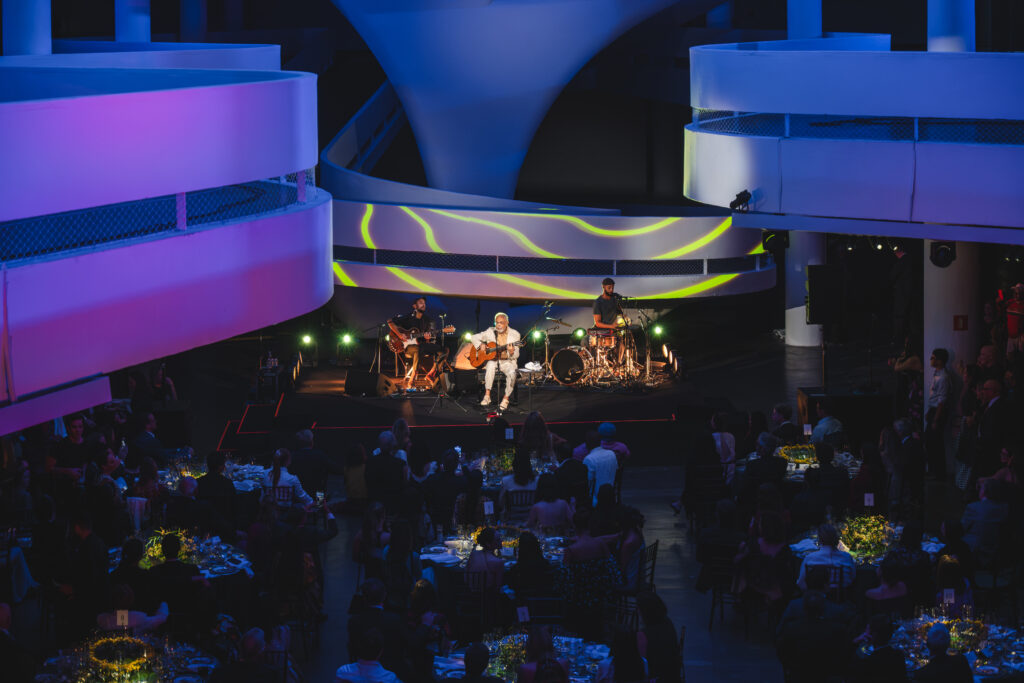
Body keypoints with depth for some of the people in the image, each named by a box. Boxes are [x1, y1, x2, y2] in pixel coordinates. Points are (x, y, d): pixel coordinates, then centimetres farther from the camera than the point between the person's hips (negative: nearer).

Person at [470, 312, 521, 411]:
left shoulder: (514, 334, -1)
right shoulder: (490, 332, 4)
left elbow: (516, 356, -4)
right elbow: (474, 338, 11)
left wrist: (511, 352, -28)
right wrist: (481, 345, -9)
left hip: (507, 362, -1)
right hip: (492, 360, 1)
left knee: (512, 373, -34)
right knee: (490, 365, -36)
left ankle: (505, 399, -17)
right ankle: (487, 396, -33)